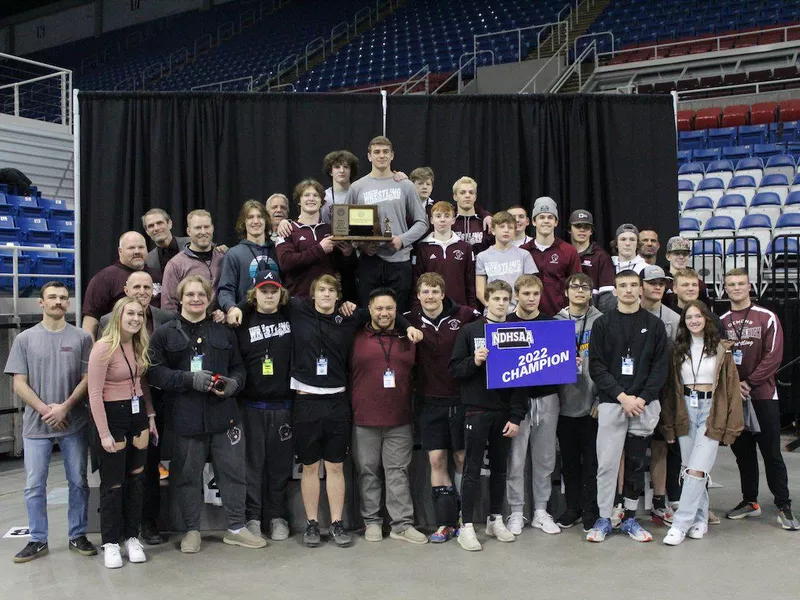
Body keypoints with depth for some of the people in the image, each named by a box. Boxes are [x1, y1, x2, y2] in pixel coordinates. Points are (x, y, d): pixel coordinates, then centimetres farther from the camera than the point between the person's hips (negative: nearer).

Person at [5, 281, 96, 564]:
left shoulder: (81, 338, 1)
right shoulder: (25, 339, 3)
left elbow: (87, 379, -1)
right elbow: (19, 384, 0)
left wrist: (64, 407, -12)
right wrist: (45, 410, -10)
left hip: (73, 423, 0)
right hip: (36, 424, 0)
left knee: (78, 482, 7)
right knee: (34, 486, 5)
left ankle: (78, 535, 20)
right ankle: (38, 540, 18)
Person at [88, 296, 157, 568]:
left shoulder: (139, 346, 6)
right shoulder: (103, 347, -16)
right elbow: (94, 394, -16)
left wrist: (151, 417, 8)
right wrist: (104, 433, -18)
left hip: (138, 415, 6)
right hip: (113, 416, -6)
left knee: (136, 479, 11)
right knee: (113, 484, 2)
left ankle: (132, 537, 22)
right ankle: (110, 543, 15)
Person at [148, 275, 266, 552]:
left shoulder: (224, 333, 13)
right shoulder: (164, 334, 3)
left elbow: (239, 367, 17)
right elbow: (156, 372, -6)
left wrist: (234, 383, -5)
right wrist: (191, 379, -17)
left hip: (224, 414, 2)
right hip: (186, 417, -2)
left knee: (232, 471, 7)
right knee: (187, 475, 7)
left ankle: (236, 528, 20)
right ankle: (192, 530, 23)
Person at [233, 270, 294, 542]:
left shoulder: (291, 320, 6)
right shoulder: (244, 323, 3)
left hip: (282, 404, 1)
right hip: (252, 404, -1)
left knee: (280, 462, 6)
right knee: (253, 461, 3)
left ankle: (277, 516, 17)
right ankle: (252, 517, 12)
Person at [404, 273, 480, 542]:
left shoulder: (463, 315, -6)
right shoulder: (411, 321, 1)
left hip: (461, 397, -2)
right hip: (431, 401, 2)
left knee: (462, 458, 6)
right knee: (436, 460, 2)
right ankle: (445, 523, 10)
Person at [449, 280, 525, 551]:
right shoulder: (470, 331, 1)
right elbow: (454, 369, 0)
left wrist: (516, 416, -2)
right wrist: (474, 361, -20)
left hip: (505, 411, 3)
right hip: (477, 409, -2)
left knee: (500, 467, 11)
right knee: (473, 468, 0)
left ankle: (495, 519, 23)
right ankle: (467, 526, 6)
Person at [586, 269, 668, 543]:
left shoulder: (654, 325, 6)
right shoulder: (603, 324, 3)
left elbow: (660, 366, 3)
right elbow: (596, 366, -2)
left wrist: (642, 399, -9)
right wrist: (622, 396, -11)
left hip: (644, 405, 2)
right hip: (611, 403, -1)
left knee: (637, 463, 9)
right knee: (607, 462, -2)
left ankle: (630, 518, 19)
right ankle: (603, 519, 9)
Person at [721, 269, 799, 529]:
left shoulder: (767, 318, -2)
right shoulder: (721, 322, 8)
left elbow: (773, 356, -8)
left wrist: (749, 382, -14)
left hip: (763, 395, -3)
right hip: (732, 397, 3)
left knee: (771, 452, -2)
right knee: (743, 452, 10)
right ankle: (750, 501, 21)